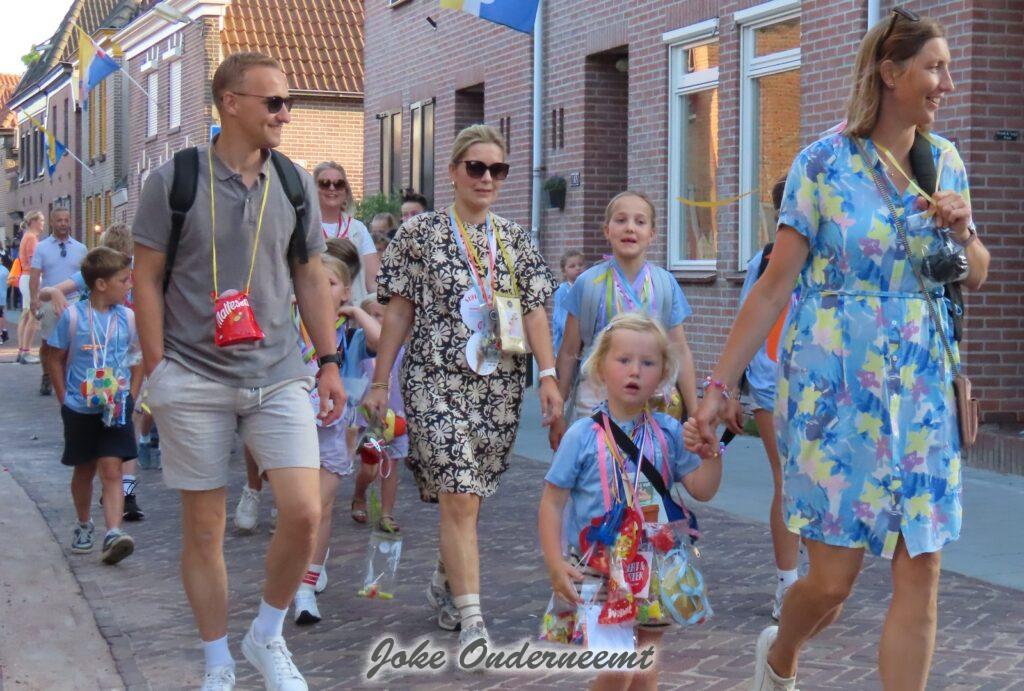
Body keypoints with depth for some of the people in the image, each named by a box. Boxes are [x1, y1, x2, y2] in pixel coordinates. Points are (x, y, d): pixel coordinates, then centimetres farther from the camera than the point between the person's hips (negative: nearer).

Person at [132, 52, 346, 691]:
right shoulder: (174, 180, -3)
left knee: (304, 512, -10)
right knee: (204, 528, 4)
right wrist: (159, 369, -6)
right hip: (195, 380, -2)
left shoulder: (295, 183, 7)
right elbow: (147, 278, 0)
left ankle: (268, 637, 15)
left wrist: (328, 361, 9)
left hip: (279, 376, 3)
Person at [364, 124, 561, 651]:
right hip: (436, 380, -4)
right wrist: (379, 383, 1)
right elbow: (399, 312, 1)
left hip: (499, 384, 4)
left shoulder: (514, 238, 10)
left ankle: (446, 580, 37)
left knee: (467, 491, 11)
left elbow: (534, 311, 7)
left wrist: (548, 375, -2)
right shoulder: (420, 232, 0)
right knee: (459, 496, -12)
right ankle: (471, 621, -12)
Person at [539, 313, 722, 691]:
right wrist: (555, 564, -15)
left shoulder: (668, 433, 2)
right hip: (597, 571, -3)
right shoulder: (583, 437, -8)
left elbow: (702, 490, 0)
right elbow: (552, 503, -6)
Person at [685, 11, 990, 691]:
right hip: (837, 388, -4)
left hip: (924, 393, 4)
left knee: (920, 576, -1)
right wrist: (718, 389, -9)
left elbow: (976, 277, 19)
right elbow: (774, 285, -6)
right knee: (833, 579, 0)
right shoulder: (825, 162, -6)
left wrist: (962, 232, -4)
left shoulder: (946, 161, 9)